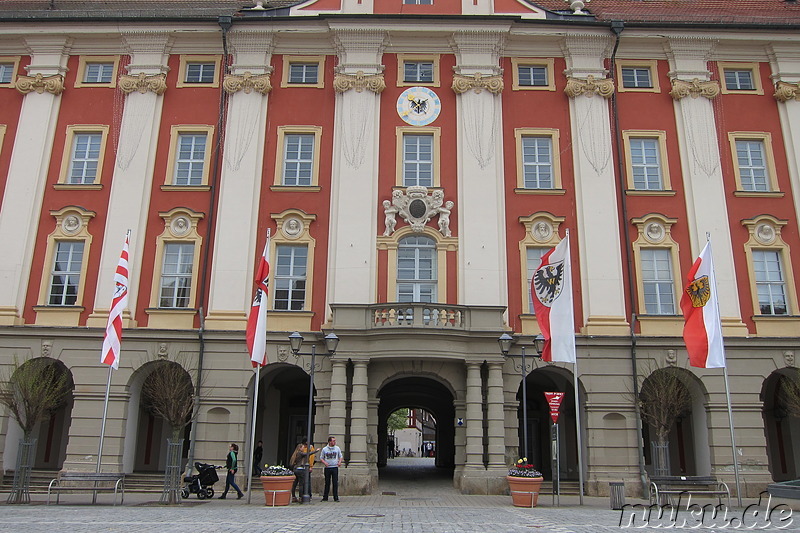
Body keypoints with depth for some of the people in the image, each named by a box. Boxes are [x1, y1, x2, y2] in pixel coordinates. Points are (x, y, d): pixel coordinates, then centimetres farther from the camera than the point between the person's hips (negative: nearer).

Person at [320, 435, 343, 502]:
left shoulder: (337, 448, 7)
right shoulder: (324, 449, 4)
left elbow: (341, 456, 14)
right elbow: (321, 458, 8)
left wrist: (339, 462, -5)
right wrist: (324, 462, -11)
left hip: (335, 467, 0)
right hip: (327, 468, 0)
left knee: (335, 483, -3)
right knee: (327, 483, 3)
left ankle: (336, 497, 2)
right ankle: (325, 497, 12)